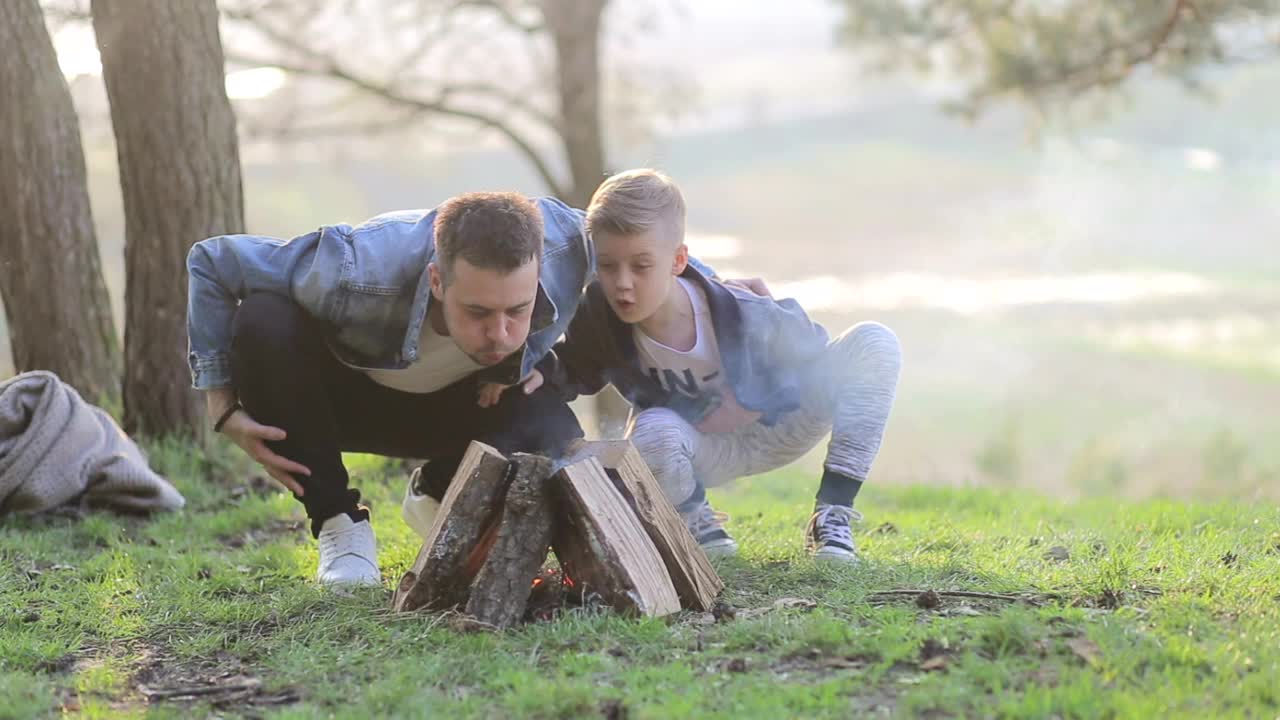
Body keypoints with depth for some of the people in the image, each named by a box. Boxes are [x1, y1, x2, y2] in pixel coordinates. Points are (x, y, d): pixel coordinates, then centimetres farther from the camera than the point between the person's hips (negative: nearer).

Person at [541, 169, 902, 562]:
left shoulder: (745, 317, -33)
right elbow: (571, 379, -9)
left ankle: (831, 518, -15)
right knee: (653, 431, -40)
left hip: (774, 432, 1)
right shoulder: (597, 322, -28)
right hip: (701, 453, -1)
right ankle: (695, 520, -2)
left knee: (873, 342, -21)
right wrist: (536, 369, -30)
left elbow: (815, 355, -14)